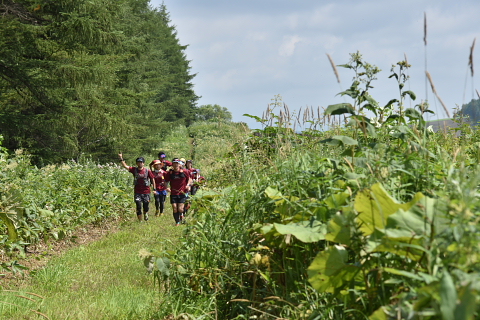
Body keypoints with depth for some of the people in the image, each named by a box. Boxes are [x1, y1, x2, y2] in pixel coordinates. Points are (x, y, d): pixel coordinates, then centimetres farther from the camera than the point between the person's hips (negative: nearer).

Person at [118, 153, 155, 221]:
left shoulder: (147, 171, -4)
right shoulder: (134, 170, -1)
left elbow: (152, 179, 4)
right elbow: (125, 166, -7)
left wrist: (154, 189, 2)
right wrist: (121, 159, -20)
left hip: (146, 192, -1)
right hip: (137, 192, 1)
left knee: (146, 207, 7)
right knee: (138, 207, -4)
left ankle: (146, 219, 30)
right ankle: (140, 221, 3)